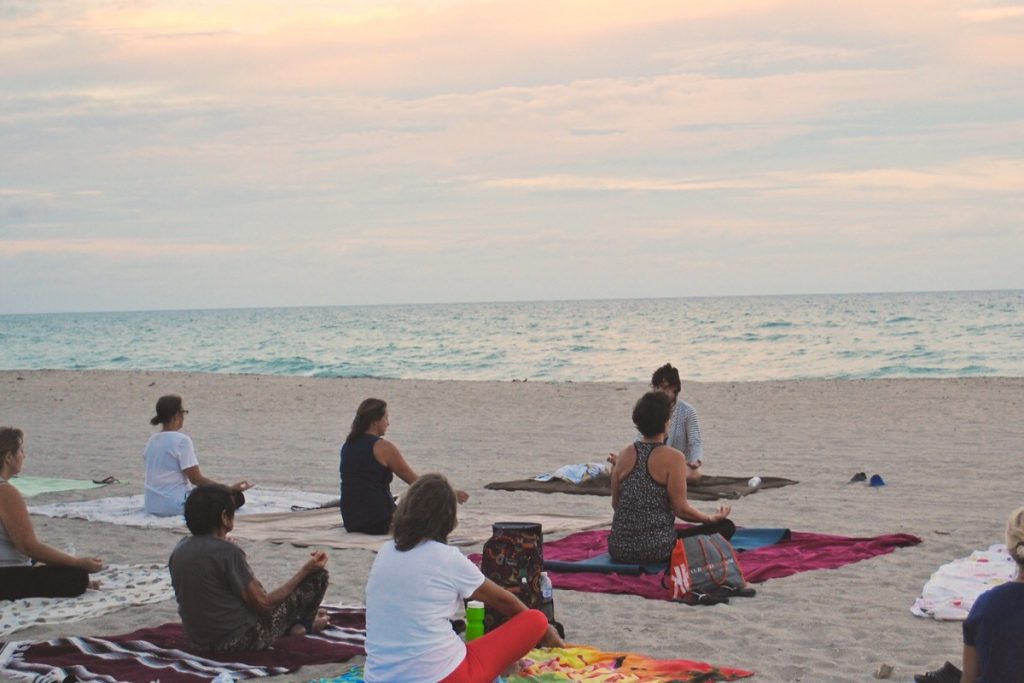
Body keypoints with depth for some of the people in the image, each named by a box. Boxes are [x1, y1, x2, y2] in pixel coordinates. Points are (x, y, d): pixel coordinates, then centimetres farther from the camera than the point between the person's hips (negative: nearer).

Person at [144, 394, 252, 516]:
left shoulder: (152, 441, 9)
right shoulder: (182, 441, -15)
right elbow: (196, 479, -15)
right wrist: (230, 488, -9)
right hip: (176, 506, -9)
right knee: (236, 497, -1)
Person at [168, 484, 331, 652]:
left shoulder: (179, 550, -1)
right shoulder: (227, 552, -22)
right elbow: (263, 604, -18)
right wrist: (306, 570, -10)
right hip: (241, 642, -8)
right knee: (318, 575, 2)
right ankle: (304, 623, 30)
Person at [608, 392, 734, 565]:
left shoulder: (624, 455, 3)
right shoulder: (673, 458, -12)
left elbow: (615, 504, 10)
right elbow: (681, 509, -12)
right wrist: (713, 518, 5)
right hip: (655, 550, -7)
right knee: (725, 527, 3)